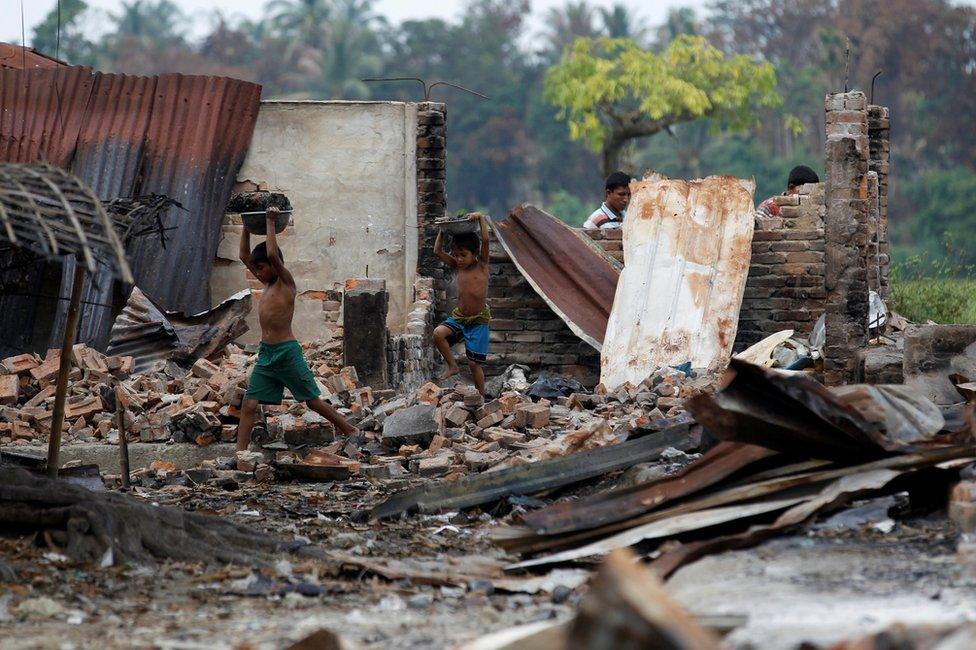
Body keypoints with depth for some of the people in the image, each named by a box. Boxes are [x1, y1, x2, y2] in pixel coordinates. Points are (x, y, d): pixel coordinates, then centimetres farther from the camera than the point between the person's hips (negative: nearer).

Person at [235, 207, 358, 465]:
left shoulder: (286, 283, -8)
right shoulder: (267, 283, 13)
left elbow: (272, 254, -24)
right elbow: (244, 256, 18)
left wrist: (271, 223, -16)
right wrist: (247, 228, 11)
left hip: (287, 353, -7)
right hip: (266, 354, 7)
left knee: (313, 400, 3)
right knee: (248, 405, -3)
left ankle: (351, 431, 17)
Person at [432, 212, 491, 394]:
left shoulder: (481, 265, -6)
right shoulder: (457, 266, 6)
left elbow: (485, 240, -20)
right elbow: (438, 251, 6)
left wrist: (481, 218, -19)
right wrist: (442, 230, 2)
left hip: (479, 320, -5)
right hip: (458, 317, 5)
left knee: (474, 363, -3)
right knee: (439, 333, -23)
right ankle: (452, 366, -4)